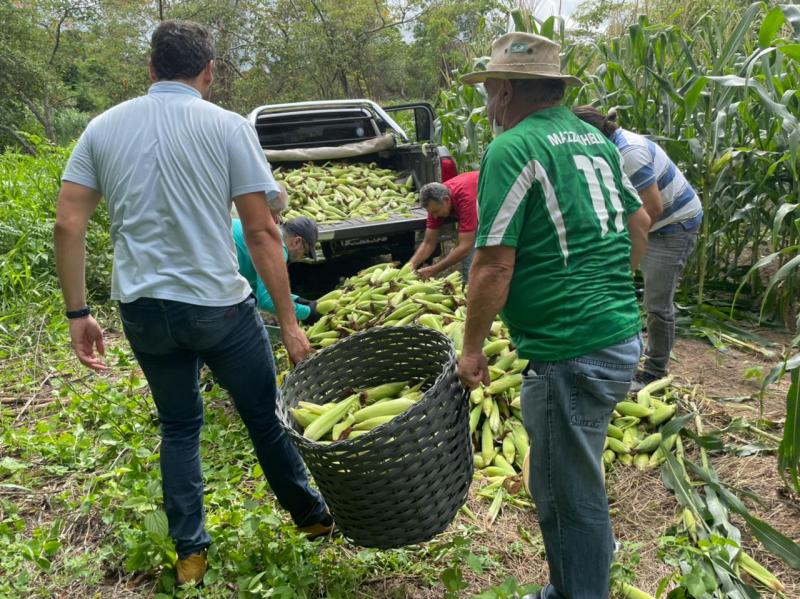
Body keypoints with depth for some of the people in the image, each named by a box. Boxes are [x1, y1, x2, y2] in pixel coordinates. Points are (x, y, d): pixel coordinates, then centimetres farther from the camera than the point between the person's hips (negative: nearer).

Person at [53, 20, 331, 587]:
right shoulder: (227, 126, -6)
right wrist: (289, 322, -6)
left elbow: (68, 226, 1)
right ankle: (310, 514, 36)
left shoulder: (104, 127, 5)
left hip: (143, 308, 4)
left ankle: (190, 551, 29)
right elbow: (261, 232, -10)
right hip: (219, 305, -3)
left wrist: (78, 312, 7)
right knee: (266, 417, 16)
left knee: (179, 426, 21)